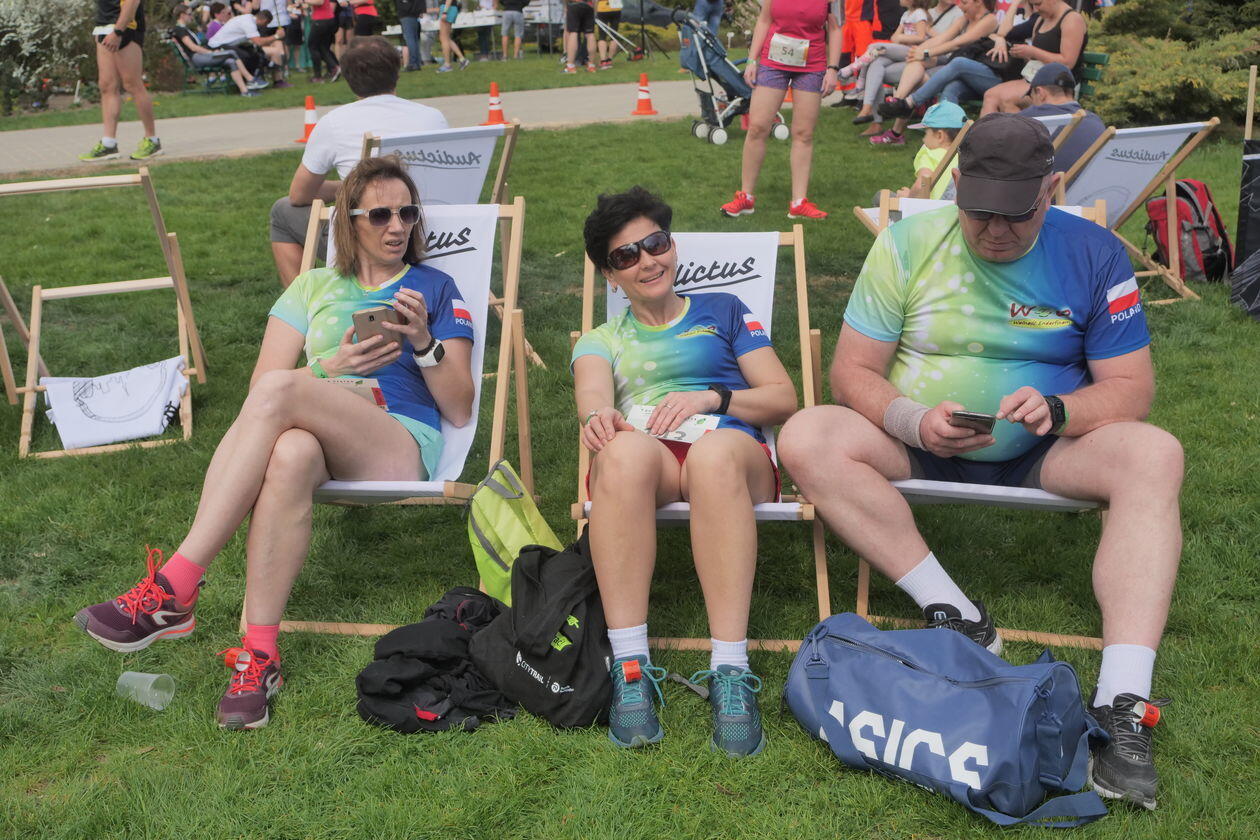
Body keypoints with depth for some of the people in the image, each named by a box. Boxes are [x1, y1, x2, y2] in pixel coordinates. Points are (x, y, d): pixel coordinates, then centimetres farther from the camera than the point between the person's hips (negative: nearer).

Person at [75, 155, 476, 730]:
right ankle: (258, 655, -37)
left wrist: (424, 343, -6)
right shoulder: (314, 287, 25)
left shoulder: (435, 288, 18)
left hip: (402, 449, -2)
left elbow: (460, 411, 11)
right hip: (319, 439, 2)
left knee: (279, 391, -34)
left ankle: (173, 589, -35)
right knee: (290, 453, -40)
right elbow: (258, 385, 14)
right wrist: (332, 369, -4)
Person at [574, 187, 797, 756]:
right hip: (640, 465, 1)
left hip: (732, 454, 0)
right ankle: (630, 668, -41)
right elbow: (592, 394, 4)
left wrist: (711, 398, -5)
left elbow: (784, 399, 14)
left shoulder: (723, 312, 25)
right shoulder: (601, 340, 29)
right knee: (626, 450, -38)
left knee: (714, 452, -39)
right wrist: (598, 417, -22)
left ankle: (731, 673, -45)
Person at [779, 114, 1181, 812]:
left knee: (1153, 454, -30)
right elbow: (851, 373, -5)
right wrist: (914, 421, -25)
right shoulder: (908, 243, -4)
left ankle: (1122, 705, -36)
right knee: (806, 438, -28)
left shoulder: (1093, 254, -3)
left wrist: (1057, 409, -24)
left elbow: (1131, 387, -3)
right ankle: (957, 618, -27)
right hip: (916, 445, 0)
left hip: (1037, 454, 0)